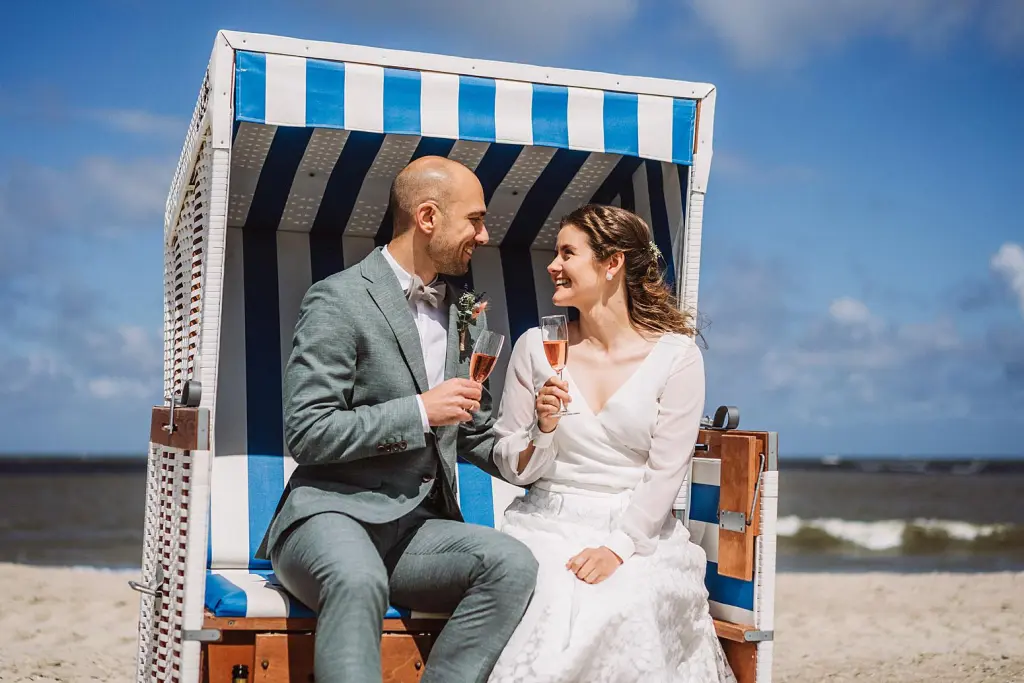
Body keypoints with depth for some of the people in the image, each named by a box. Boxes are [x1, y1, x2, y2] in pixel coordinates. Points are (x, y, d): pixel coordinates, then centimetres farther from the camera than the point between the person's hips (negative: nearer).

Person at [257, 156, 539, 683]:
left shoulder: (466, 315, 16)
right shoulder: (339, 299, -6)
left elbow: (474, 435, 23)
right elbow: (306, 433, -12)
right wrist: (419, 411, -15)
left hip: (418, 526, 6)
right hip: (332, 512, -6)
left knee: (513, 563, -23)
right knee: (359, 579, -39)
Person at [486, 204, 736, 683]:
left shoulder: (677, 355, -2)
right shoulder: (536, 346, 5)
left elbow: (665, 473, -6)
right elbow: (512, 468, 7)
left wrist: (618, 547, -18)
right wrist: (542, 431, -13)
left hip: (638, 530, -1)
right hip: (548, 524, 2)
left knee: (623, 612, -31)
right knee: (548, 604, -30)